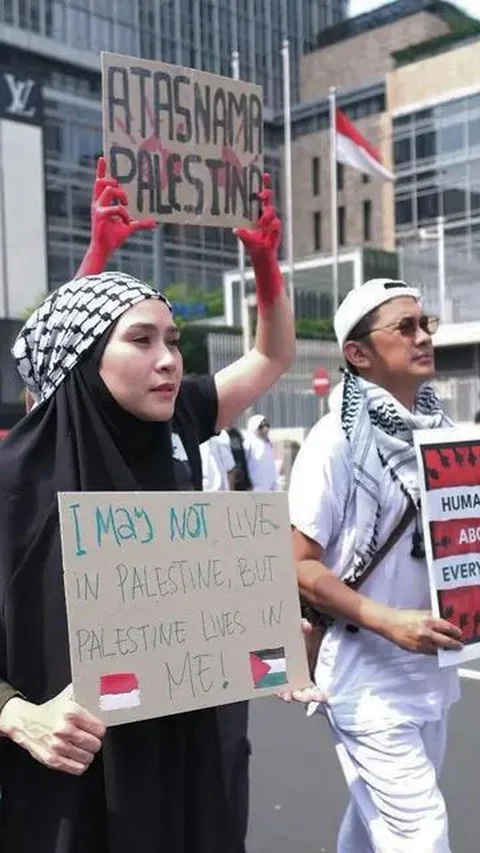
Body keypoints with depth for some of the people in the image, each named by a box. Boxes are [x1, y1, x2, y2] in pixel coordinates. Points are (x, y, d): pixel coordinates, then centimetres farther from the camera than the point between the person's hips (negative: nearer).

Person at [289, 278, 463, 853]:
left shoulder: (439, 428, 4)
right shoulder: (337, 440, -15)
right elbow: (297, 565, -15)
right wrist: (386, 620, -24)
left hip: (433, 668, 7)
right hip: (370, 673, -6)